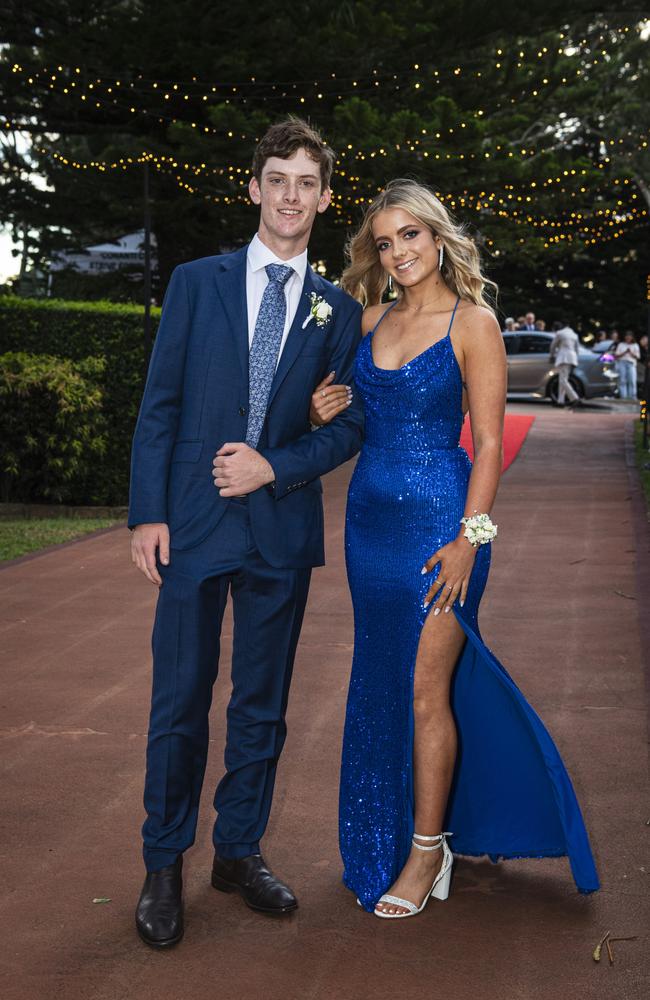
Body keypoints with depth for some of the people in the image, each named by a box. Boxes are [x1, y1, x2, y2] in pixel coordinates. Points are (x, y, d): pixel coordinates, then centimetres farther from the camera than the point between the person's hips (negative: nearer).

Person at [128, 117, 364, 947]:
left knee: (262, 702, 10)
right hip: (193, 521, -2)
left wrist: (275, 466, -10)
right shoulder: (196, 283, 4)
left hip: (283, 527, 2)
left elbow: (351, 424, 6)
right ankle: (164, 865, 15)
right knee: (180, 701, 2)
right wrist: (148, 512, -7)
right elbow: (159, 403, 1)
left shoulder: (339, 311, 8)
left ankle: (239, 850, 25)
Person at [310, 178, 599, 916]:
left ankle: (427, 850, 12)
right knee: (380, 683, 13)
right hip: (370, 516, 6)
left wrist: (470, 536, -15)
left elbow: (489, 443, -9)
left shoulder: (473, 323, -6)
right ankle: (388, 834, 28)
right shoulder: (372, 319, 10)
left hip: (438, 519, -6)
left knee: (425, 689, -2)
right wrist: (324, 412, -4)